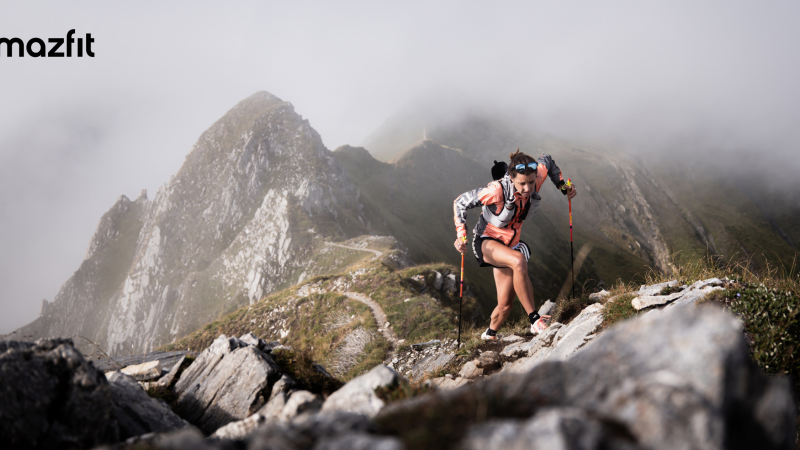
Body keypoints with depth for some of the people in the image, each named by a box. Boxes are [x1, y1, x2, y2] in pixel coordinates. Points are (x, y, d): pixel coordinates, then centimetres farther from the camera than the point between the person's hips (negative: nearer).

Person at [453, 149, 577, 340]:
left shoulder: (536, 178, -18)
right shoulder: (497, 190, -30)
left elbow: (547, 161, 6)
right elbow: (460, 202, -19)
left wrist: (563, 186, 2)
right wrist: (461, 235, -27)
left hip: (510, 244, 5)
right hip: (487, 242, -5)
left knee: (505, 306, 3)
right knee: (518, 260, -38)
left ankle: (490, 335, 34)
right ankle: (534, 320, -30)